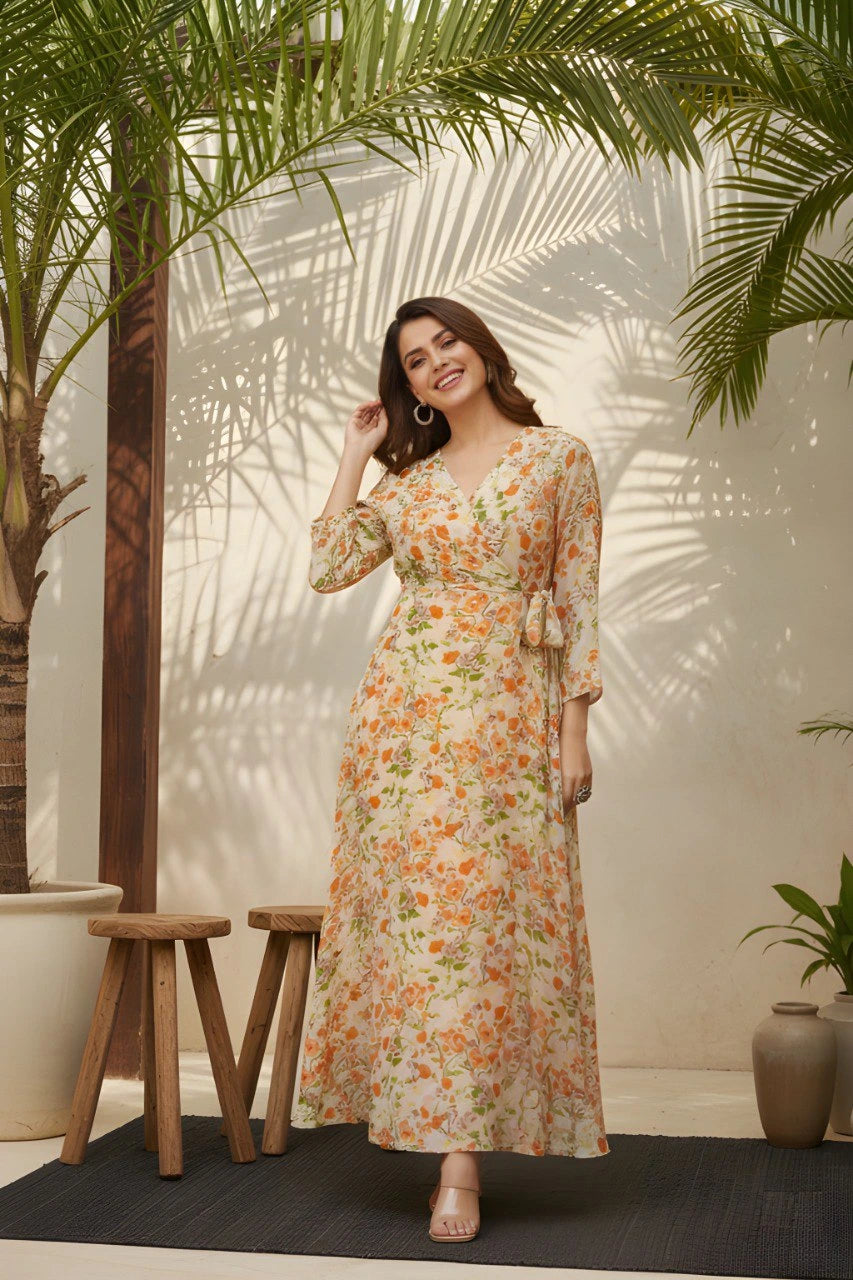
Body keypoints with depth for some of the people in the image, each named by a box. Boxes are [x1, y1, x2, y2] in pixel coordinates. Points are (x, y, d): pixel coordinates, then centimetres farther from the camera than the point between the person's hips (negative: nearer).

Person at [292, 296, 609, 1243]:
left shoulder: (560, 458, 5)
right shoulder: (407, 477, 15)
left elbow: (579, 603, 1)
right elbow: (328, 568, 5)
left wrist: (574, 730, -5)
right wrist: (355, 454, 8)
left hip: (509, 712, -3)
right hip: (404, 705, 4)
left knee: (485, 913, -7)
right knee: (408, 906, 1)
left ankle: (461, 1162, -5)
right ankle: (435, 1114, 14)